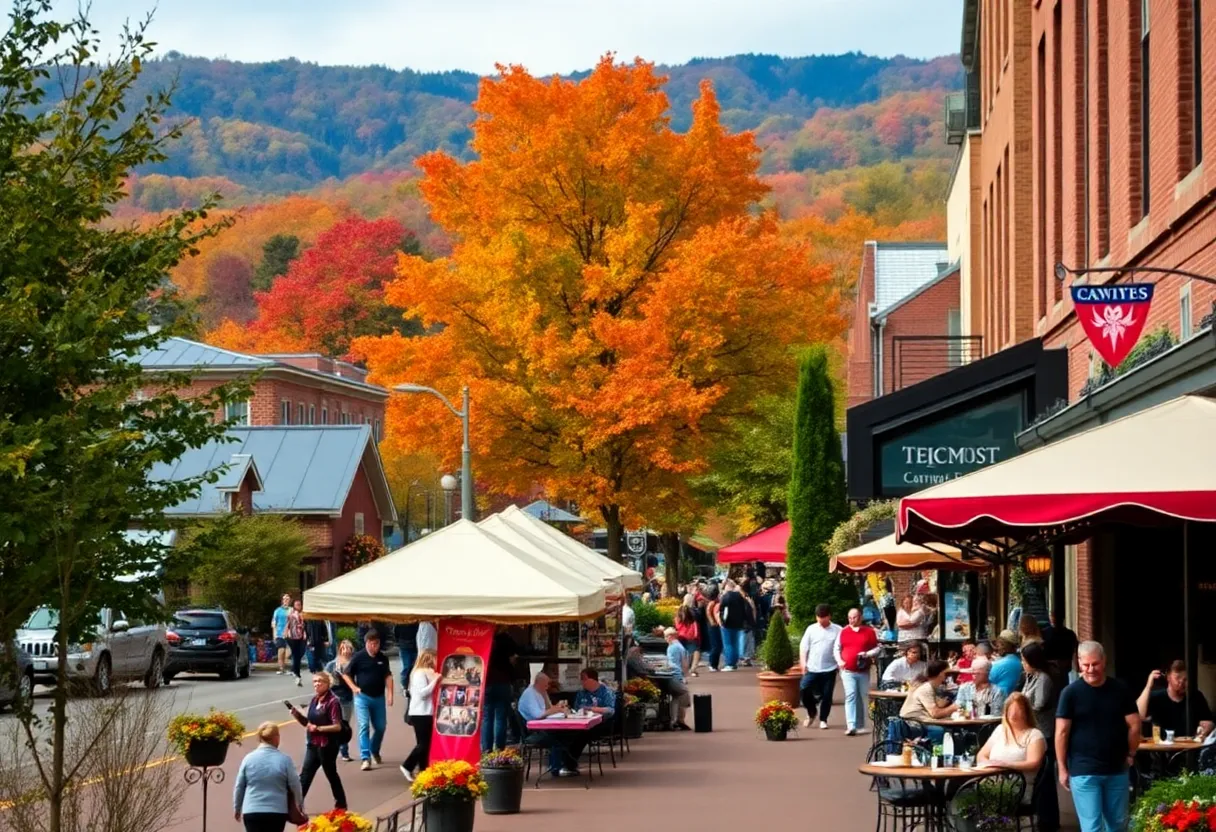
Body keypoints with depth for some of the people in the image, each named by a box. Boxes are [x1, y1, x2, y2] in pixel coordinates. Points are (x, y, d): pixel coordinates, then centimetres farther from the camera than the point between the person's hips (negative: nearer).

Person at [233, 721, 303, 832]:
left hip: (252, 811, 0)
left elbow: (239, 786, 7)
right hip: (277, 811, 0)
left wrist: (237, 808, 22)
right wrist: (300, 805, 20)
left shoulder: (249, 759, 0)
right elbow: (295, 786, 1)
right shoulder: (284, 760, -4)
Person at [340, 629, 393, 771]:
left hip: (379, 697, 4)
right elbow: (347, 674, 3)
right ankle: (366, 758, -12)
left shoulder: (383, 658, 5)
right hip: (363, 697, -3)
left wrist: (390, 694, -5)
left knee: (380, 727, 10)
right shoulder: (359, 657, -5)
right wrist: (354, 688, -9)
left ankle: (375, 751, 35)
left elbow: (388, 676, 5)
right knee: (364, 726, -10)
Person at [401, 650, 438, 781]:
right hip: (420, 714, -10)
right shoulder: (420, 673, -13)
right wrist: (435, 680, -21)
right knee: (423, 744, -10)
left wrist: (437, 680, 6)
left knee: (426, 743, 7)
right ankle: (407, 767, -3)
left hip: (426, 713, 10)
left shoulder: (428, 673, 16)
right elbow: (422, 692, -22)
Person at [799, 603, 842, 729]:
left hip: (829, 669, -1)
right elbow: (803, 647, 6)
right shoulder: (811, 629, 4)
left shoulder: (837, 630, -1)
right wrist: (803, 663, -2)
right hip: (812, 668, 1)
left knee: (827, 695, 3)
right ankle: (811, 712, 16)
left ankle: (823, 720, 18)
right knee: (803, 690, -7)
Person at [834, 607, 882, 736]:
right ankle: (851, 726, -20)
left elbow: (877, 648, 7)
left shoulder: (869, 632, 4)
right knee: (850, 696, -12)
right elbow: (836, 649, 15)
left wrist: (868, 654, -11)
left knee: (863, 697, 8)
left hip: (864, 671, 1)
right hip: (848, 671, -1)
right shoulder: (843, 632, 7)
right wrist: (839, 661, -2)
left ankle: (861, 725, 19)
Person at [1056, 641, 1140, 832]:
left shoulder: (1120, 689, 1)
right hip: (1084, 771, -3)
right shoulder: (1071, 693, -6)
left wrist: (1130, 754, 5)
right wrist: (1062, 768, -5)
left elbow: (1134, 725, 7)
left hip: (1117, 769, 3)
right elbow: (1062, 732, -5)